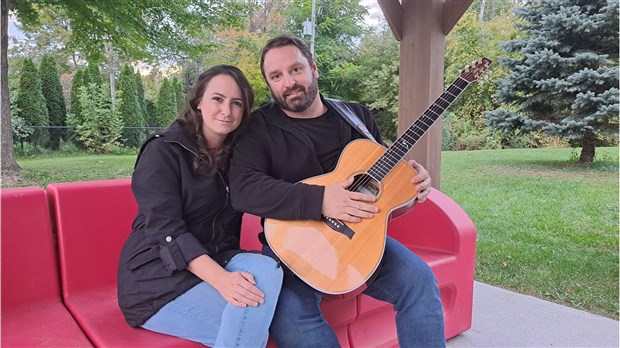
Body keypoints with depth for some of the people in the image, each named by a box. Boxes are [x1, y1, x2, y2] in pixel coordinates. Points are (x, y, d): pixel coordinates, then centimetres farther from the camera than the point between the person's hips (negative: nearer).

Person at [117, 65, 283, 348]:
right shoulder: (163, 152, -9)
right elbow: (166, 230, -19)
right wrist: (221, 279, -33)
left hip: (214, 263, 5)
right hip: (157, 278, -5)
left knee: (265, 270, -25)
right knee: (250, 325, -25)